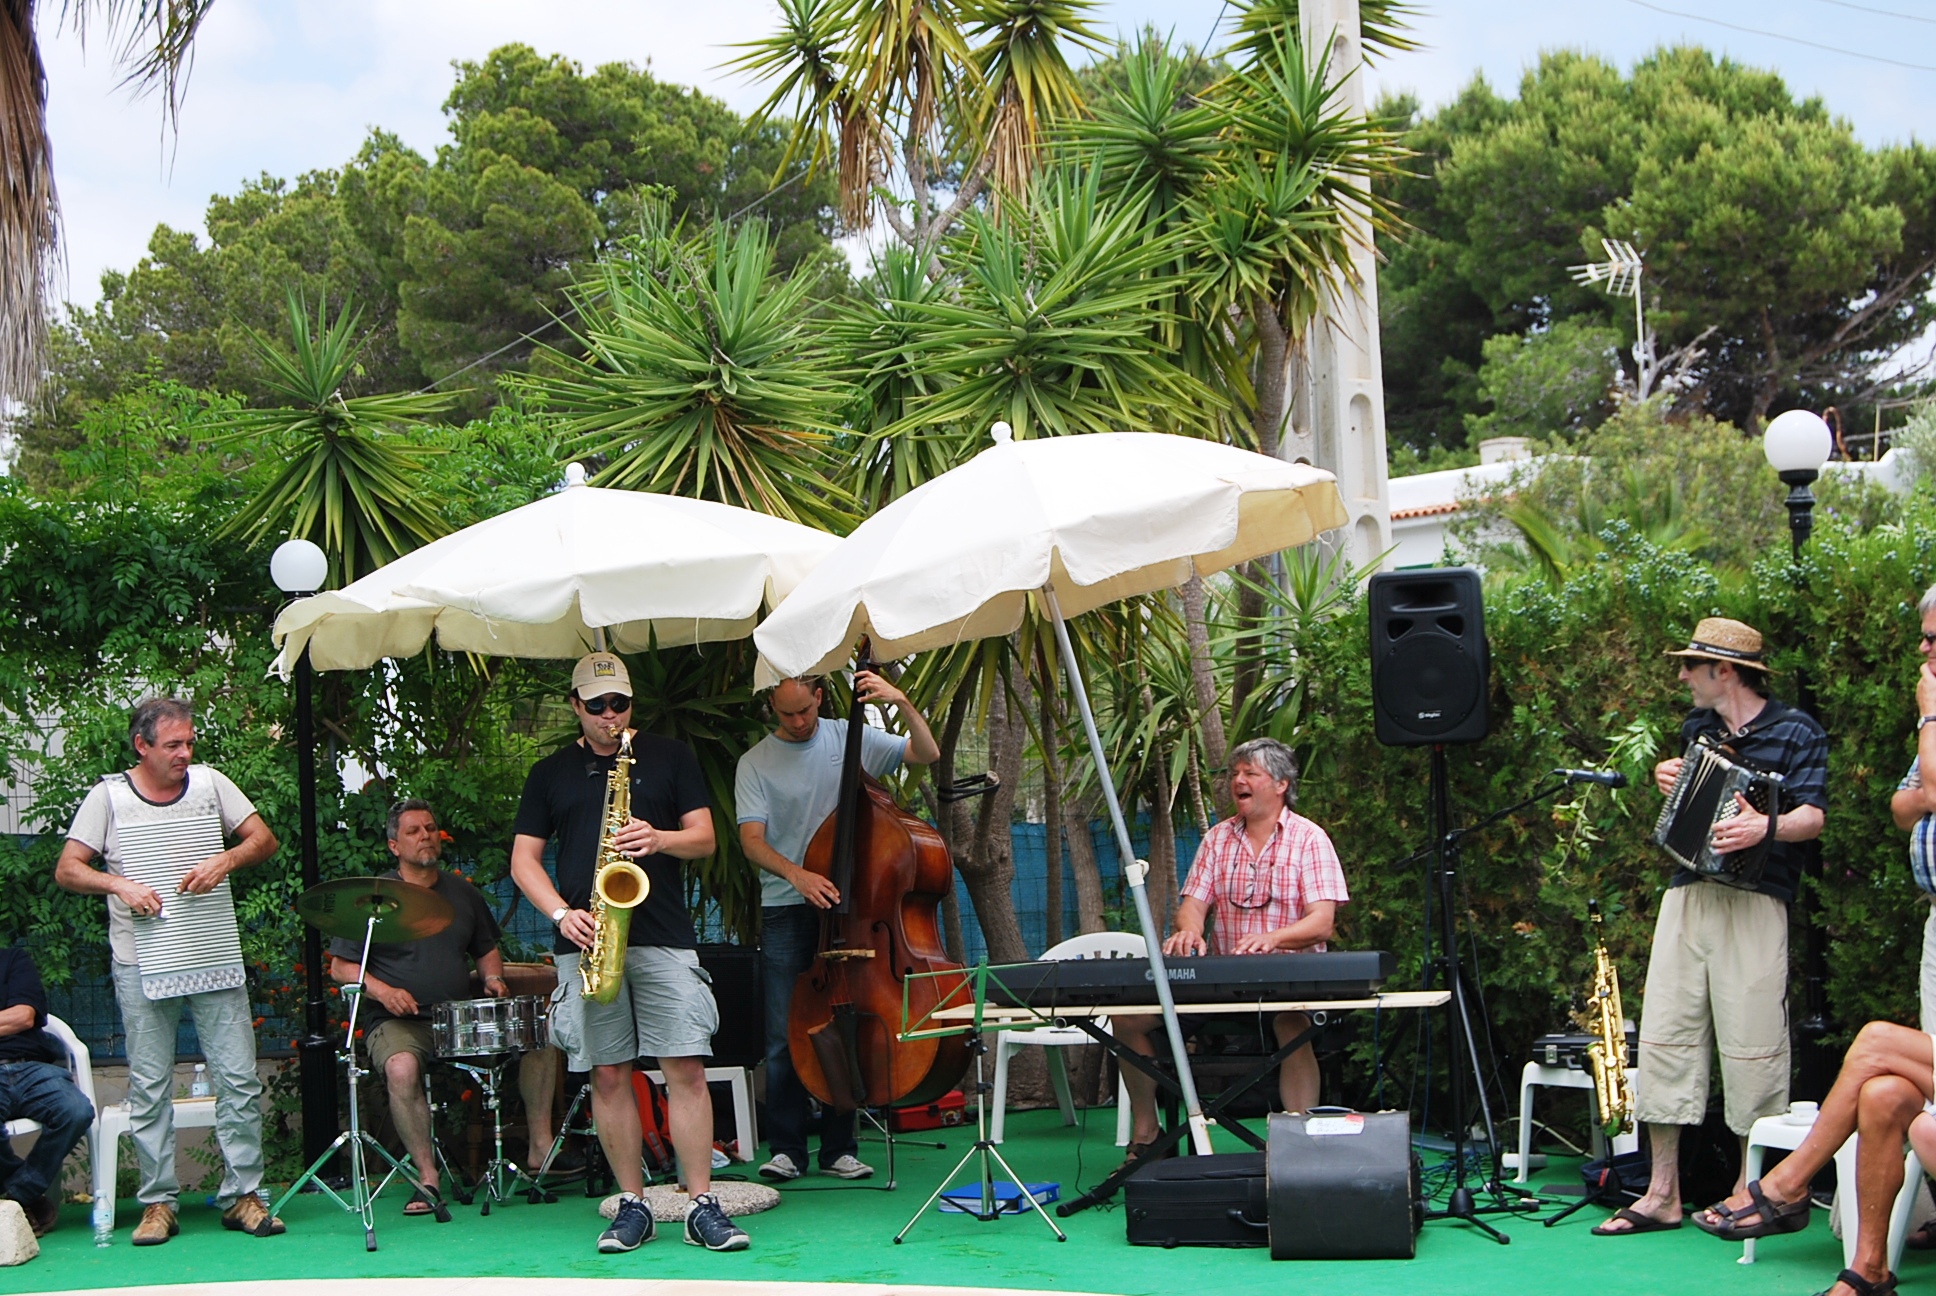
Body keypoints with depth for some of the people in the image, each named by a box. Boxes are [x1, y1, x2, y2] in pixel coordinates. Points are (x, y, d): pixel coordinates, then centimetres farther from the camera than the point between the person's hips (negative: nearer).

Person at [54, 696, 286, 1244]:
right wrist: (120, 884, -17)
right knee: (149, 1087, 2)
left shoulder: (209, 783, 5)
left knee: (239, 1079, -1)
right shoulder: (108, 796, 1)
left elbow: (264, 839, 5)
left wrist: (225, 860, -14)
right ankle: (157, 1204, 10)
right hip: (142, 966, -1)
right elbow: (68, 870, -1)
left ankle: (241, 1197, 7)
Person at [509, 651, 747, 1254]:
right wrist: (562, 914, -8)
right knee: (608, 1074, 1)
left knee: (686, 1069, -8)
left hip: (664, 940, -1)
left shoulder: (670, 757, 12)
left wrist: (659, 839, -13)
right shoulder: (551, 773, 14)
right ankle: (632, 1204, 9)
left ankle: (702, 1205, -5)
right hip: (585, 940, 1)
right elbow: (523, 859, 9)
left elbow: (705, 839, 9)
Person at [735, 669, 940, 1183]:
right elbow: (751, 839, -7)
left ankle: (839, 1148, 10)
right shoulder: (756, 764, 2)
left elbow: (927, 754, 2)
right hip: (785, 911, -1)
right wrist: (795, 873, -25)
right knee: (785, 1035, -3)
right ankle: (786, 1149, 5)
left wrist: (903, 704, -14)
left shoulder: (851, 739, 6)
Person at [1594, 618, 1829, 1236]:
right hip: (1687, 894, 6)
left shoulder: (1794, 731, -1)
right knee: (1664, 1033, 1)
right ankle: (1662, 1193, 5)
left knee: (1750, 1041, -6)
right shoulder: (1697, 727, 19)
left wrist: (1765, 827, -29)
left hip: (1753, 901, -6)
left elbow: (1812, 815, -10)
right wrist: (1668, 784, 10)